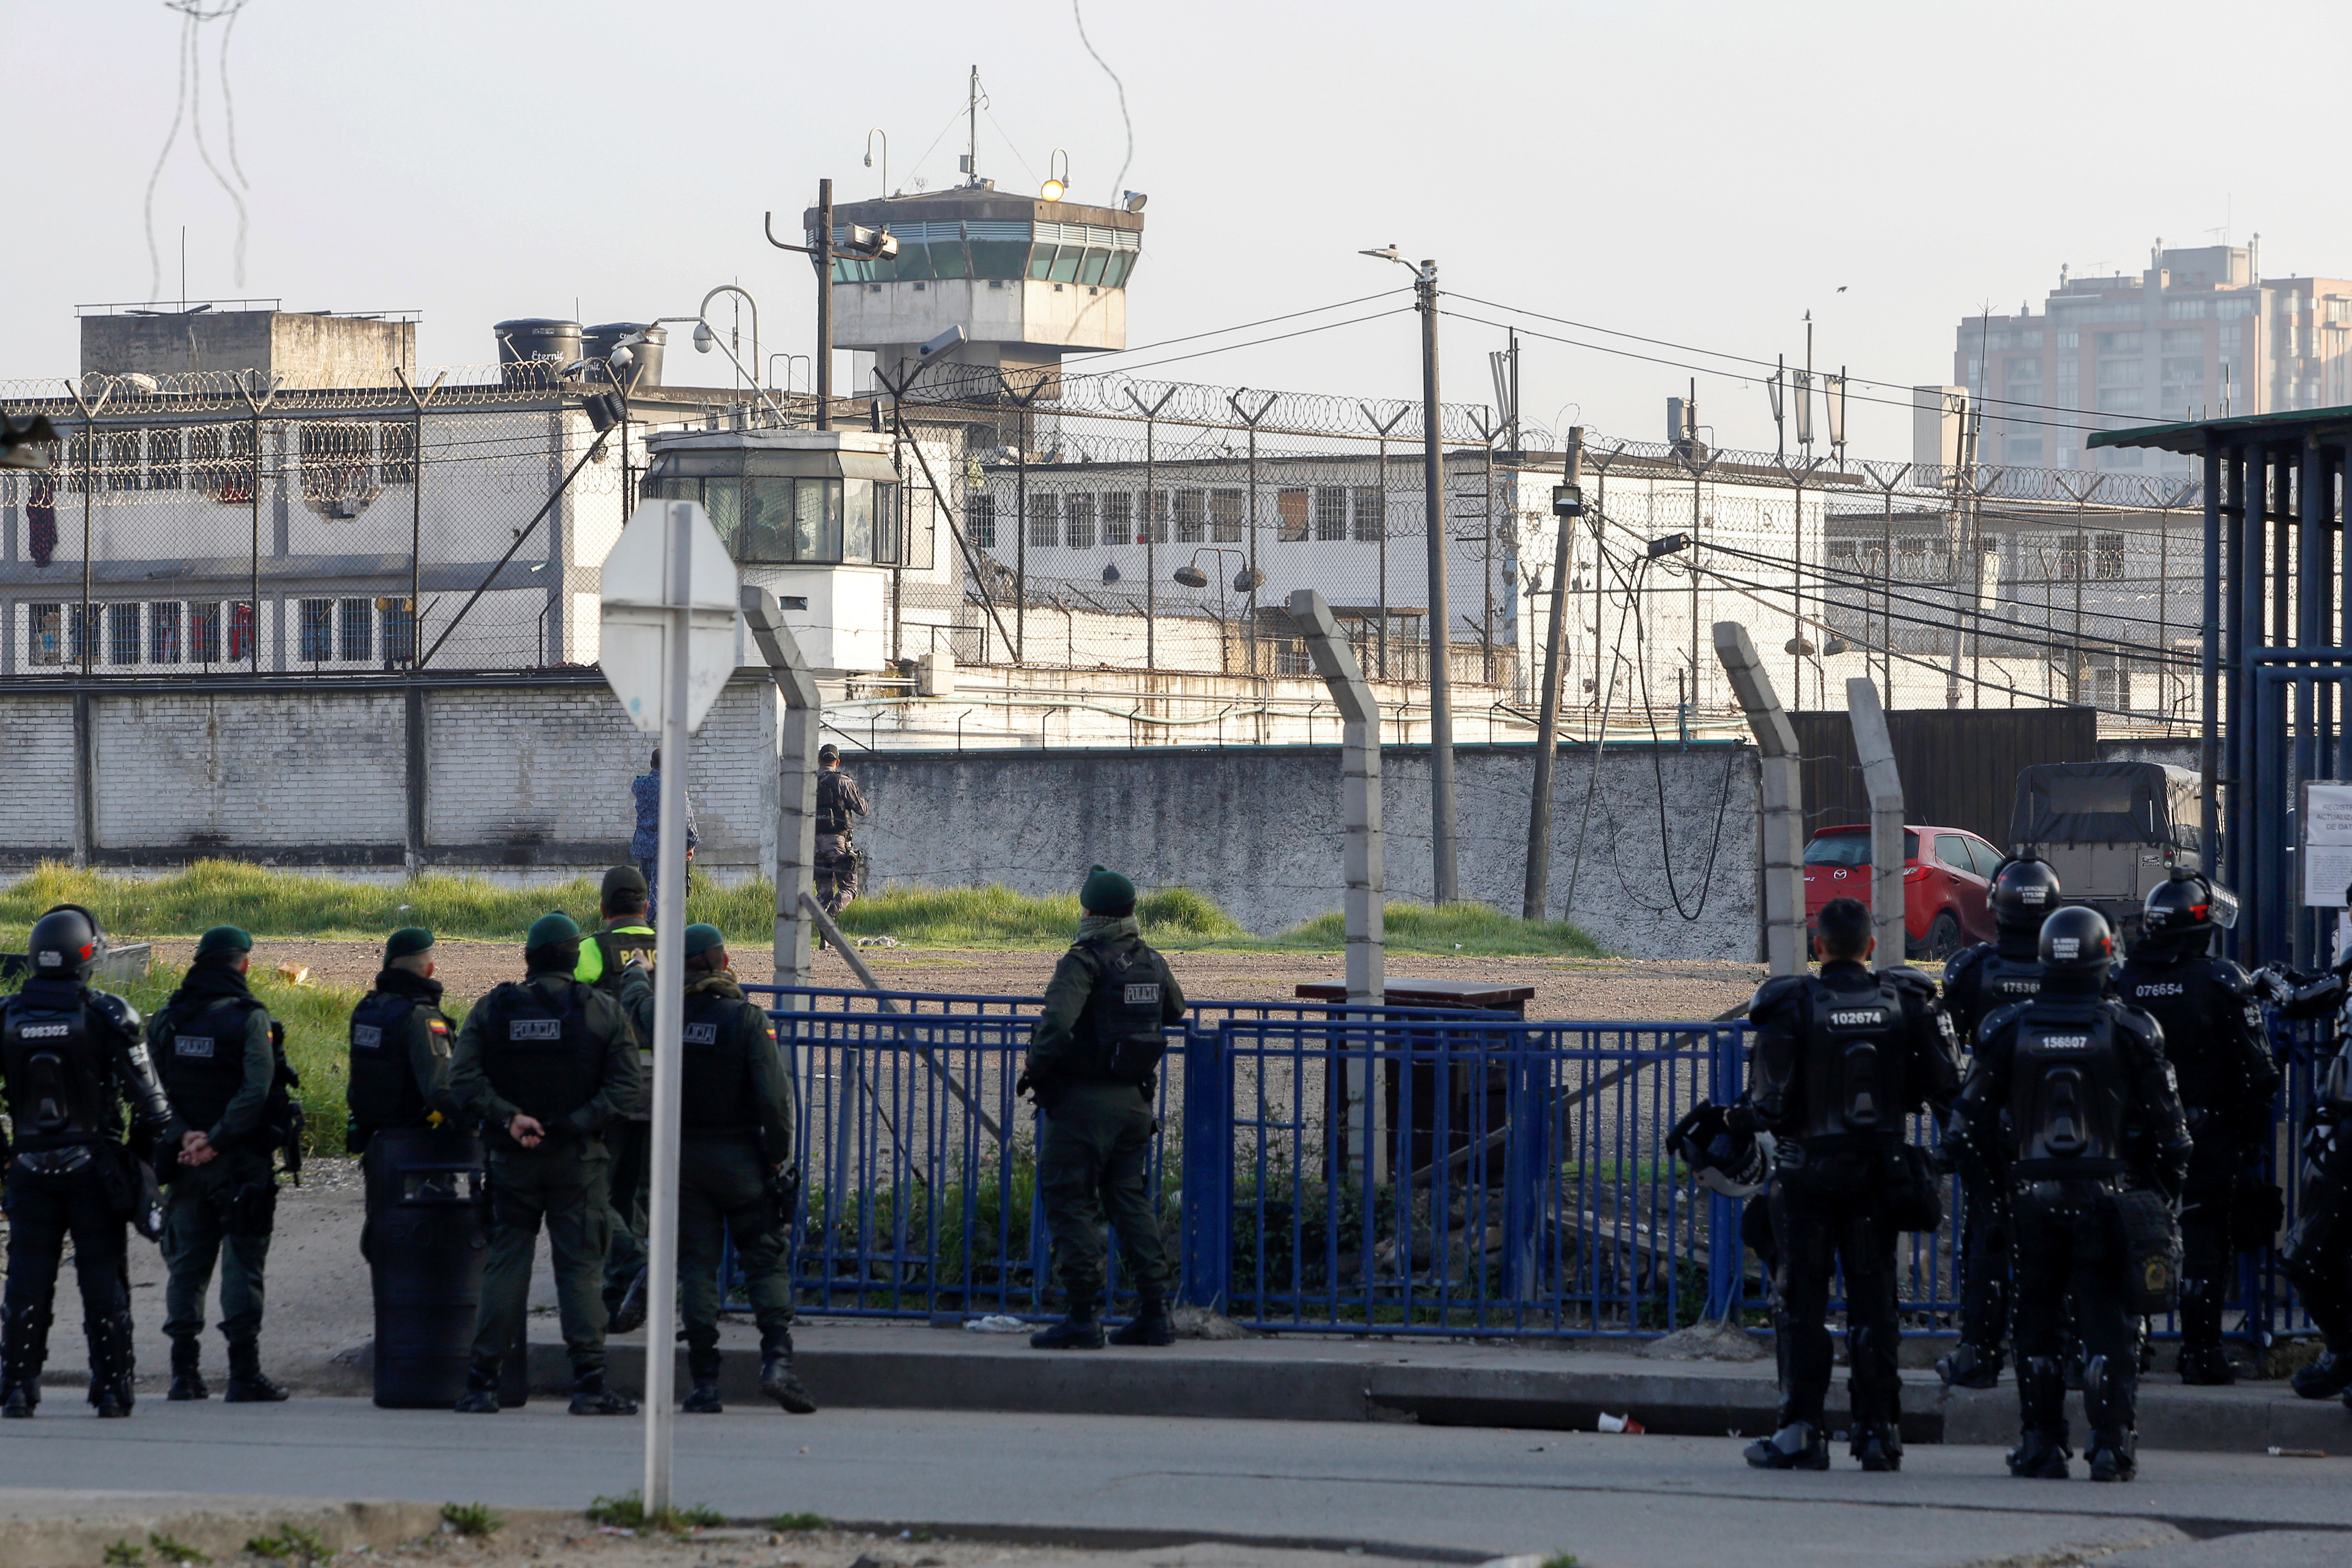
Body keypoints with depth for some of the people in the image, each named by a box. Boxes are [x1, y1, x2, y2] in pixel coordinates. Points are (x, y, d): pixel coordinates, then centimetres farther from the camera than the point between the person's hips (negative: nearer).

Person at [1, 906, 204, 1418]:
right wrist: (176, 1137, 1)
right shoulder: (108, 1015, -8)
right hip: (94, 1166, -2)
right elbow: (146, 1096, -9)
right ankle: (111, 1389, 4)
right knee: (102, 1278, 4)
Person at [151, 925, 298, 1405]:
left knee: (187, 1264, 11)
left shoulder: (165, 1020, 6)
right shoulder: (250, 1019, -9)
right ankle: (244, 1374, -5)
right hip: (241, 1162, -4)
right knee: (242, 1263, -1)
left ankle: (185, 1373, 8)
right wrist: (217, 1140, -18)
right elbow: (255, 1093, -20)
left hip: (185, 1163, 4)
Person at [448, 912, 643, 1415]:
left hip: (511, 1160, 1)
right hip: (580, 1161, -1)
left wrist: (509, 1118, -11)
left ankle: (483, 1383, 4)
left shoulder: (491, 1009, 3)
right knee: (581, 1266, 1)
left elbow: (463, 1079, -8)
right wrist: (576, 1123, -11)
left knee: (505, 1264, 6)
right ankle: (589, 1383, -5)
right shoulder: (604, 1011, 0)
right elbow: (626, 1083, -10)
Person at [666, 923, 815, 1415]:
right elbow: (774, 1096, -14)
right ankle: (777, 1359, -12)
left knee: (697, 1267, 6)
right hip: (739, 1157, -2)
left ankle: (704, 1383, 3)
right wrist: (778, 1155, -4)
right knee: (766, 1262, 5)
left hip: (683, 1157, 2)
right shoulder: (747, 1019, -10)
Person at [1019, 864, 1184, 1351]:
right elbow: (1176, 1011, 26)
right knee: (1131, 1202, 14)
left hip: (1083, 1100, -7)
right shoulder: (1151, 963, 8)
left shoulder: (1084, 963, -14)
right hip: (1135, 1100, 7)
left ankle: (1082, 1316, -6)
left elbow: (1056, 1024, -27)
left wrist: (1033, 1072, -12)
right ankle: (1155, 1313, 11)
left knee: (1072, 1203, -2)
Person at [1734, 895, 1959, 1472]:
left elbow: (1771, 1102, -14)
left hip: (1807, 1170, -3)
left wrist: (1736, 1119, 7)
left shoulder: (1793, 1006, -11)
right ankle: (1879, 1430, 7)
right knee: (1873, 1299, 9)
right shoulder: (1906, 1002, -1)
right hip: (1877, 1174, 3)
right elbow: (1944, 1086, 0)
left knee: (1801, 1301, 3)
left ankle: (1802, 1431, 0)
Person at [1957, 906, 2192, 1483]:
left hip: (2032, 1197, 1)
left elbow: (1968, 1121, 4)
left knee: (2037, 1323, 9)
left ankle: (2040, 1443, 8)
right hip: (2108, 1194, -1)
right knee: (2109, 1325, 1)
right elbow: (2168, 1126, 0)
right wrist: (2165, 1196, 11)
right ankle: (2111, 1443, -5)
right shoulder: (2131, 1032, -3)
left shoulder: (2006, 1030, 1)